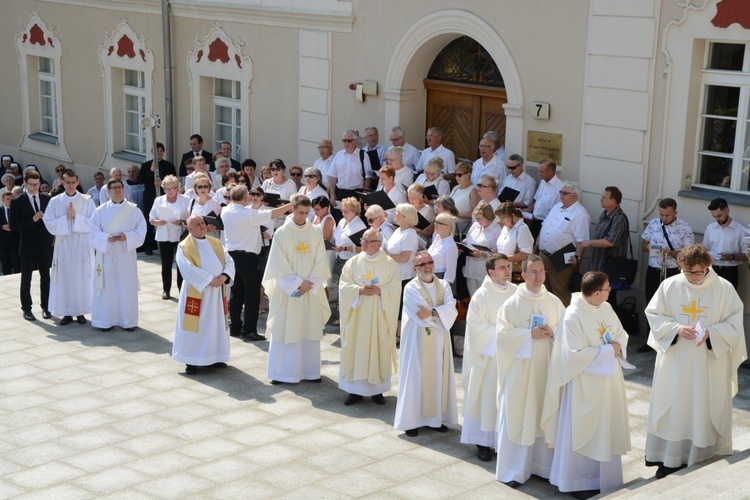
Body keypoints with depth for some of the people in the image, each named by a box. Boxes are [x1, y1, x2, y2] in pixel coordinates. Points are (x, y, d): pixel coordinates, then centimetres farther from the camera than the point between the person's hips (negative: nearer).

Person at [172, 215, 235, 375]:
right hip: (197, 292, -5)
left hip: (217, 292, 5)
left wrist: (224, 276, -13)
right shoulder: (184, 247, -6)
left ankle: (215, 356, 23)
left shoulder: (216, 243, 11)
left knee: (216, 324, 11)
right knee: (196, 325, -2)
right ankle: (191, 361, 5)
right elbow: (189, 269, -19)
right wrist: (210, 280, -21)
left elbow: (229, 261, 6)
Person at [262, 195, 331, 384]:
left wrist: (309, 283, -10)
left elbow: (320, 263, 1)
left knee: (310, 331, 6)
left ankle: (310, 371, 15)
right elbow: (279, 265, -8)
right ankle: (281, 373, 9)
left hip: (311, 291, 3)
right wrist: (298, 283, -12)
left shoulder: (316, 233, 3)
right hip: (287, 290, -2)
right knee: (284, 331, 1)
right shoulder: (281, 233, -5)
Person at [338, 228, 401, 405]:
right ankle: (356, 389, 9)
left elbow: (395, 287, -2)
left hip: (379, 317, -1)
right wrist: (359, 290, -17)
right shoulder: (352, 262, 4)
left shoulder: (389, 264, 1)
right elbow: (344, 285, -1)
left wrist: (380, 291, -18)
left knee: (378, 349, 2)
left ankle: (377, 389, 13)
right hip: (357, 316, 1)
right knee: (356, 349, 1)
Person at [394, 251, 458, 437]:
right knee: (416, 378, -1)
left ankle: (435, 418, 18)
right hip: (418, 340, -5)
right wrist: (441, 312, -10)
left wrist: (432, 312, -22)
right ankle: (411, 421, 6)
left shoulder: (443, 286, 7)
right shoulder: (411, 288, -7)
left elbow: (451, 310, -9)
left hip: (439, 341, 5)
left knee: (439, 377, 8)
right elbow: (422, 316, -18)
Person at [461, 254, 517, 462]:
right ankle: (483, 442, 12)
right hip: (488, 356, -4)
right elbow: (476, 326, -11)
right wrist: (499, 333, -15)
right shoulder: (481, 295, -9)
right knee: (486, 397, 3)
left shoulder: (516, 292, 3)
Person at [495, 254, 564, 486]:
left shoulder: (554, 302, 5)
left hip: (546, 367, 3)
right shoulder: (512, 303, -5)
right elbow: (502, 333, -10)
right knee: (517, 417, 0)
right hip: (520, 367, -3)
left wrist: (553, 332, -12)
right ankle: (513, 470, 9)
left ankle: (543, 464, 21)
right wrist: (529, 334, -18)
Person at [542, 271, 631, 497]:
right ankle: (579, 482, 17)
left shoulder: (606, 308, 2)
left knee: (606, 431, 17)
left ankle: (604, 477, 31)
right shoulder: (573, 316, -22)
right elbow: (576, 354, -25)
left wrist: (618, 346, -11)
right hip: (585, 384, -7)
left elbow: (622, 335, 12)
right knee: (583, 433, 4)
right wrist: (608, 350, -19)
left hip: (609, 380, 7)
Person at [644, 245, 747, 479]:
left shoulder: (724, 288, -7)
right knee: (672, 409, 5)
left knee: (703, 411, 5)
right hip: (675, 361, 1)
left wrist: (711, 333, -20)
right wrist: (677, 329, -15)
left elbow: (734, 324, -3)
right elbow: (654, 316, 1)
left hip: (709, 364, -1)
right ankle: (669, 460, 14)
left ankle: (700, 460, 16)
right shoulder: (669, 286, -4)